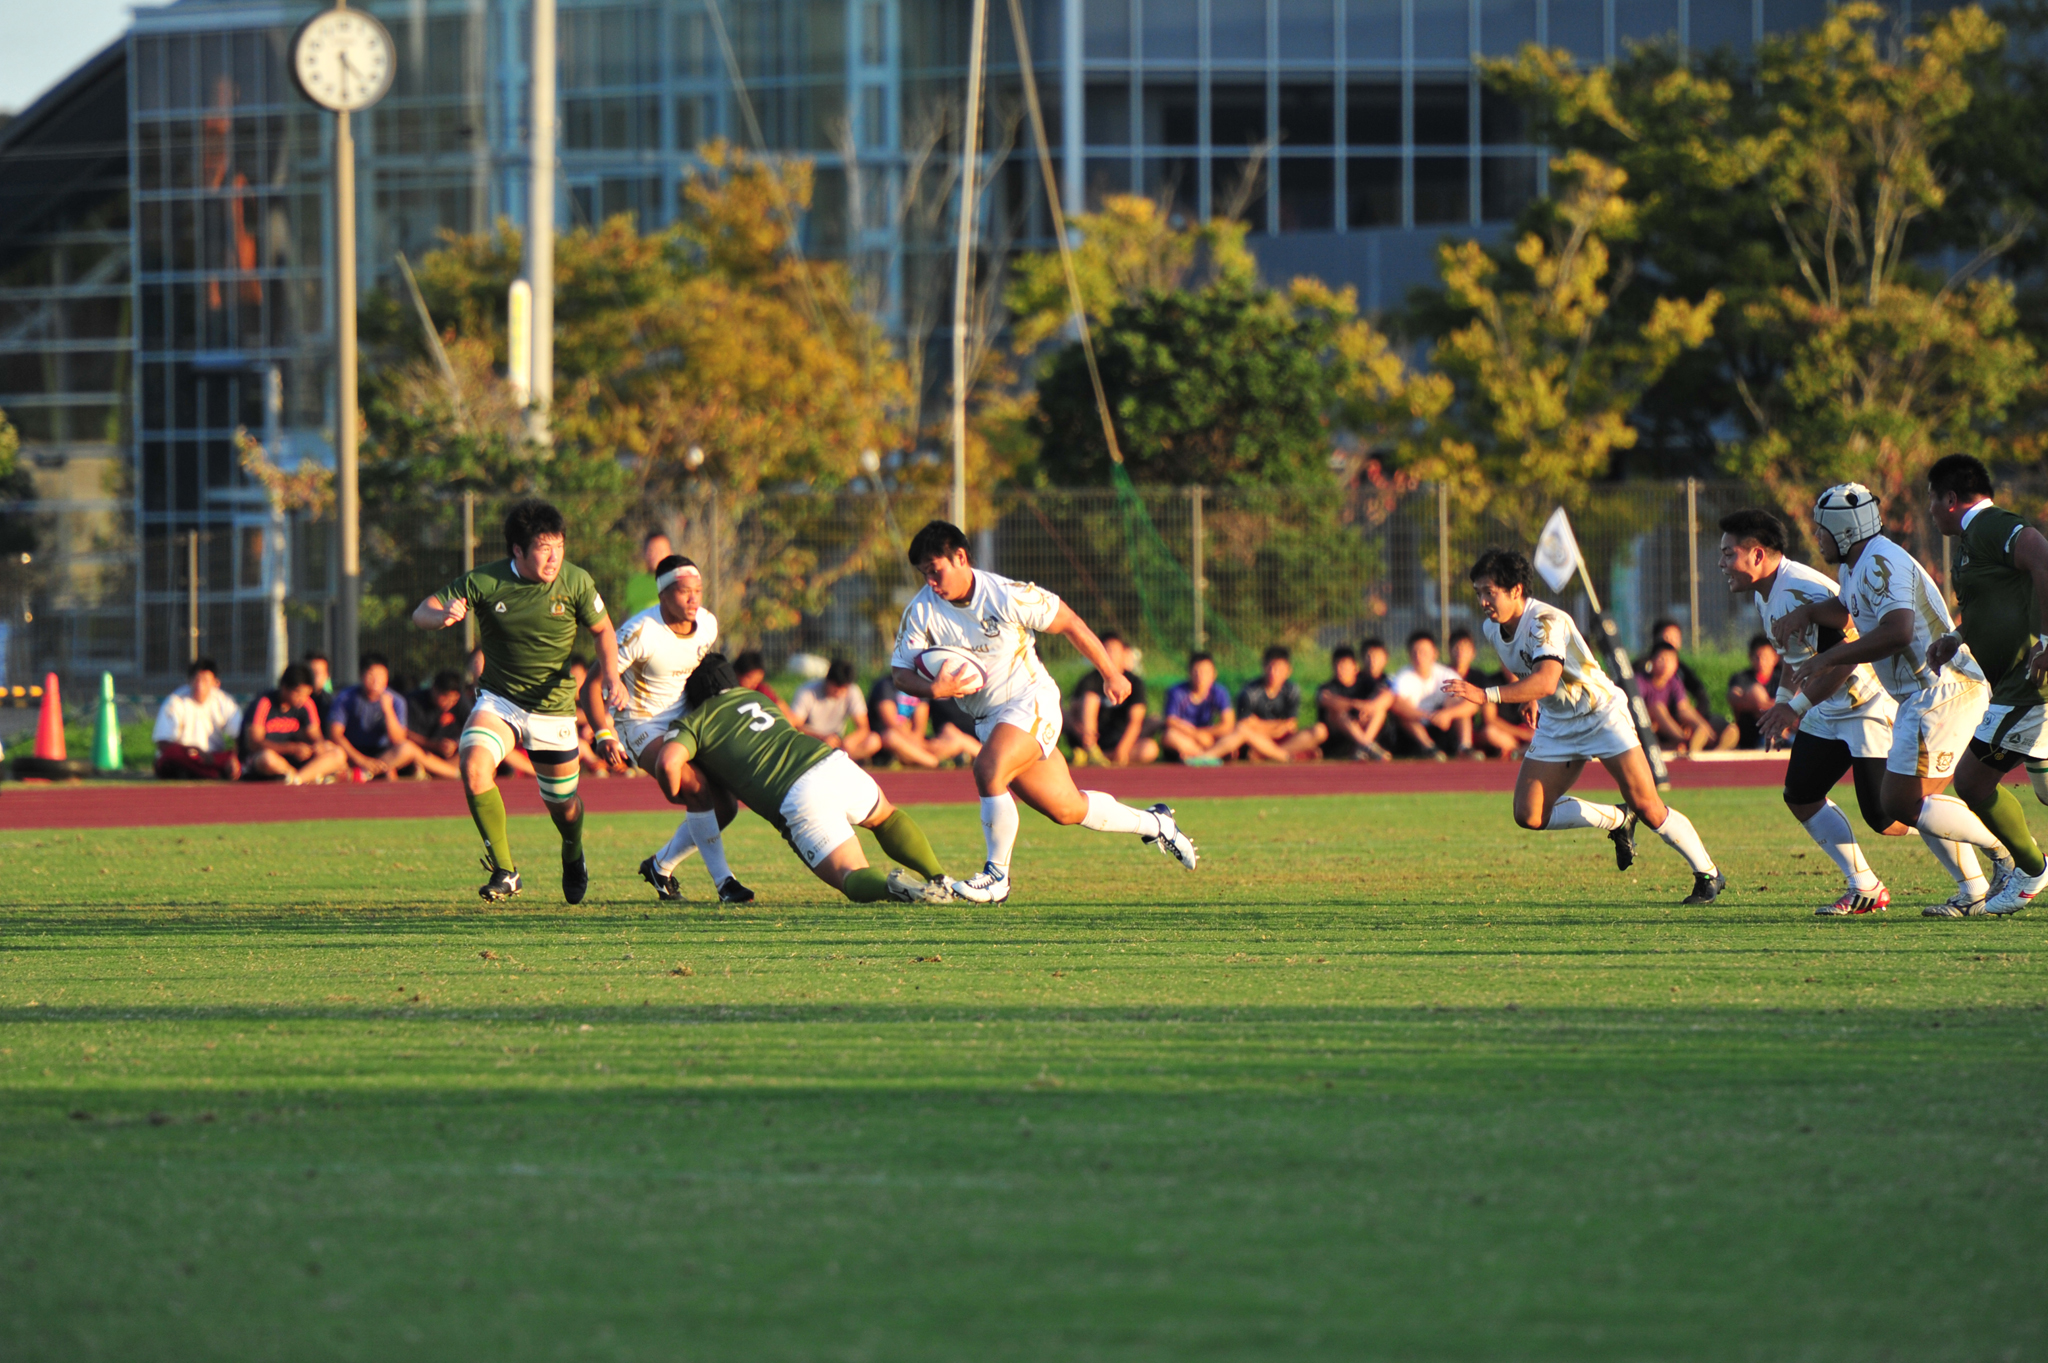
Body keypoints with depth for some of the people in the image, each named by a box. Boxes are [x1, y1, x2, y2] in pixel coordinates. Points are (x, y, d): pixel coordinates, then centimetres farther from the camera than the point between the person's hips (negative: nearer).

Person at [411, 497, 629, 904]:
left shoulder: (575, 582, -12)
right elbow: (421, 612, -10)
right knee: (474, 767, -29)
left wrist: (611, 676, -13)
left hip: (553, 710, 1)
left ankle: (573, 856, 49)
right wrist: (442, 616, -35)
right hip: (498, 699, -1)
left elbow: (602, 630, 4)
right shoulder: (484, 581, -16)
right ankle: (504, 871, -17)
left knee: (563, 806, 11)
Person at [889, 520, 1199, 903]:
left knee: (988, 770, -30)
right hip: (987, 719, 5)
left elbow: (1068, 622, -7)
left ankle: (997, 876, -16)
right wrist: (932, 689, -30)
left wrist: (1111, 674, 1)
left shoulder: (1008, 597, -19)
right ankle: (1153, 823, 34)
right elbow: (901, 672, -7)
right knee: (1066, 810, 10)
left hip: (1031, 702, -5)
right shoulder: (921, 610, -8)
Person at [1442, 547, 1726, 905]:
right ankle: (1617, 821, 15)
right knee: (1529, 815, -7)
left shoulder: (1546, 622, -29)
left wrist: (1486, 695, -54)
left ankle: (1708, 875, 9)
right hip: (1555, 726, 7)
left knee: (1647, 806, -10)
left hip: (1601, 713, -7)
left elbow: (1546, 682, -45)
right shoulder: (1492, 629, -4)